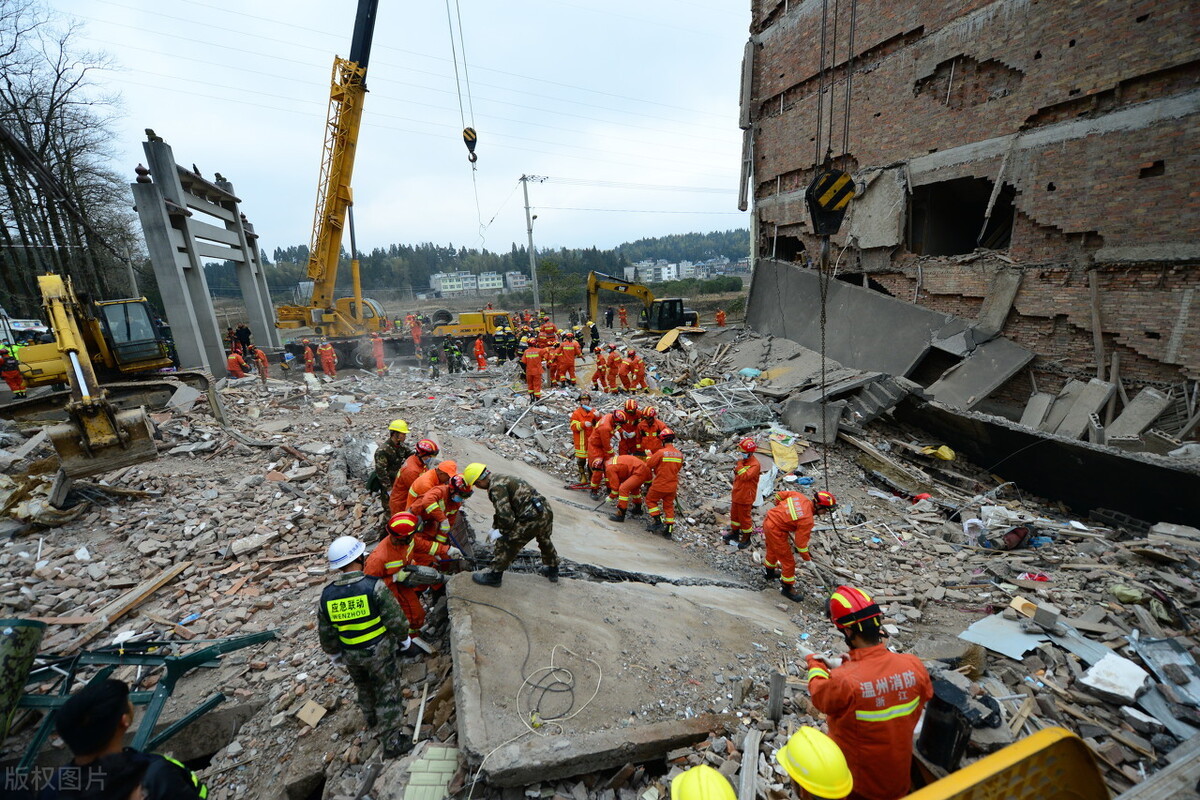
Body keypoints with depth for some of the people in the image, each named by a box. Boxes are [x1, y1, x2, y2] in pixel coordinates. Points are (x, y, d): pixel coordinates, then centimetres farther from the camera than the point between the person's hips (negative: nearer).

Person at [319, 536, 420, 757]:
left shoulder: (326, 596, -11)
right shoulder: (375, 586, -26)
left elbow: (326, 635, 1)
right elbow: (396, 620, -20)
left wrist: (335, 653, 20)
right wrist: (405, 642, -1)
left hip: (351, 655, 5)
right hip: (379, 651, -5)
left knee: (364, 687, 30)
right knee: (387, 693, 12)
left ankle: (371, 718, 55)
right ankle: (392, 742, 22)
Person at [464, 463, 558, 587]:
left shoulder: (496, 487, -13)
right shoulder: (501, 479, 19)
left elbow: (505, 515, -19)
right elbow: (502, 509, 30)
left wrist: (500, 532, -1)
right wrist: (494, 528, 35)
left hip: (532, 516, -10)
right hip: (547, 510, 10)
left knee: (506, 543, 4)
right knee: (544, 540, 33)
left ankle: (493, 575, 18)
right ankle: (552, 570, 53)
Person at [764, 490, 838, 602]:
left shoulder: (799, 495, -7)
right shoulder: (807, 520, -24)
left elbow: (778, 495, 6)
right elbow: (801, 543, -17)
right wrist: (808, 559, -1)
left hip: (768, 520, 9)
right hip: (776, 532, -9)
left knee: (772, 550, 33)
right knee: (788, 562, 9)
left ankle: (770, 572, 57)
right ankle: (787, 588, 27)